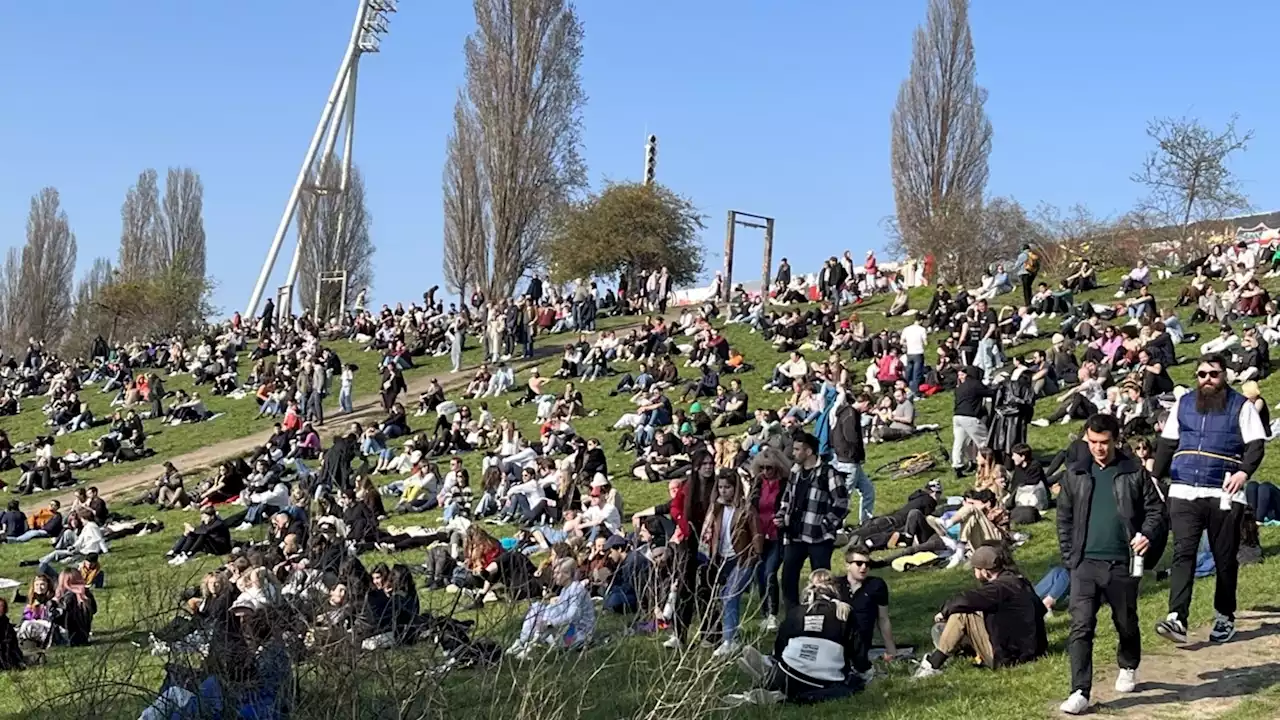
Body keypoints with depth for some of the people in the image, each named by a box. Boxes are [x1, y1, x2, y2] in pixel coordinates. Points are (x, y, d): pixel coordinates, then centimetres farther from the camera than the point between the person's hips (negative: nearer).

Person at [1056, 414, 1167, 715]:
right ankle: (1080, 693, -10)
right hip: (1085, 564, 0)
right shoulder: (1075, 475, 5)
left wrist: (1148, 534, -14)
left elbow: (1156, 509, 5)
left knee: (1126, 623, 16)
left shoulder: (1134, 473, 1)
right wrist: (1069, 558, 4)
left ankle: (1128, 667, 45)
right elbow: (1064, 519, 10)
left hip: (1122, 564, 0)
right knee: (1081, 627, -9)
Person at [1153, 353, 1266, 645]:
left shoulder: (1241, 406, 3)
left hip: (1224, 494, -2)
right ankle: (1177, 619, -17)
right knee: (1183, 553, -9)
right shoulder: (1183, 404, 13)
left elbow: (1256, 444, -2)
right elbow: (1167, 444, 17)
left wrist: (1244, 471, -18)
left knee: (1225, 558, 7)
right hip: (1184, 492, 2)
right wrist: (1155, 477, 11)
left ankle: (1225, 617, 23)